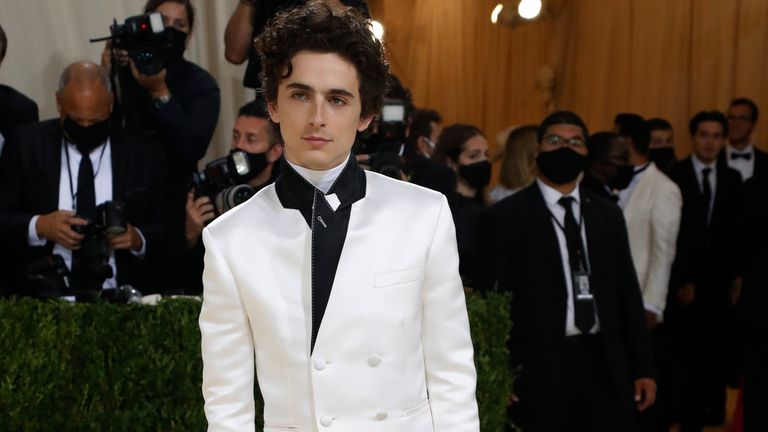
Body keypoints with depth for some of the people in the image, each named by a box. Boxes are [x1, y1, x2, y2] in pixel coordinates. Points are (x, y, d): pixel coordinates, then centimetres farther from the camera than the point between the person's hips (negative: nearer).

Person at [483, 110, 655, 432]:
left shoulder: (608, 214, 13)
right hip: (540, 368, -4)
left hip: (605, 363, 4)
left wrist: (642, 367, 10)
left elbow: (626, 293, 13)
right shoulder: (507, 216, -2)